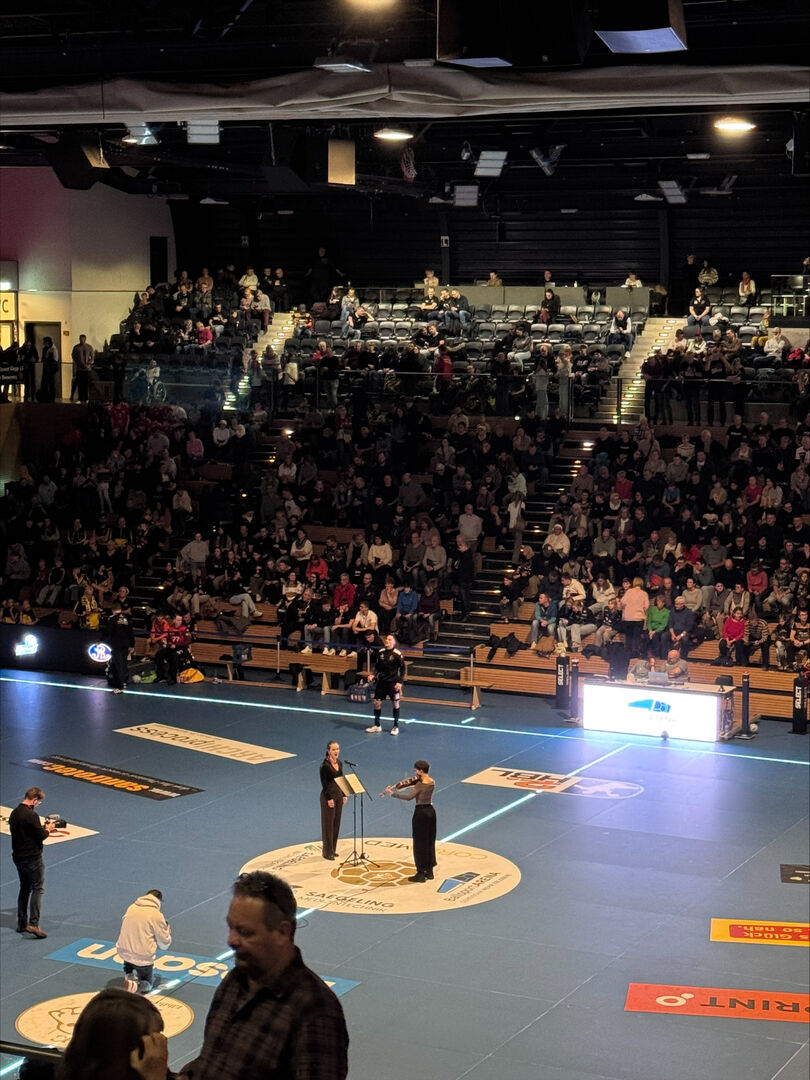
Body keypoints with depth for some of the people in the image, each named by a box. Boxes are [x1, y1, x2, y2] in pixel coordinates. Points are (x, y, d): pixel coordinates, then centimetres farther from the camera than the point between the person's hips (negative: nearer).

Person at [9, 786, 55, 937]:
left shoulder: (14, 813, 7)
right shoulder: (31, 815, -20)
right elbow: (41, 836, -18)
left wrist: (42, 829, 11)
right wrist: (48, 829, 2)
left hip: (18, 857, 9)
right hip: (32, 858, -8)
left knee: (25, 889, 17)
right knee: (38, 889, -3)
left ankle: (21, 923, 21)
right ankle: (33, 924, -11)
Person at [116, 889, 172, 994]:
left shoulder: (131, 908, 3)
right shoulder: (157, 915, -11)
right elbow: (164, 944, -4)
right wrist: (168, 932, 16)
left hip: (124, 952, 4)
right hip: (143, 957, -4)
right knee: (147, 983, 19)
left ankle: (128, 975, 9)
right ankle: (138, 985, -14)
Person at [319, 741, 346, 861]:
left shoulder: (340, 763, 6)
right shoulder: (325, 765, -15)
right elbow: (324, 783, -16)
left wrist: (344, 795, 9)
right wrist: (329, 798, -18)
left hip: (338, 795, 7)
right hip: (328, 796, -7)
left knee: (336, 823, 12)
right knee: (328, 823, 0)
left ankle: (332, 849, 22)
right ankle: (327, 852, 6)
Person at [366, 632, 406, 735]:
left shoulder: (397, 654, -11)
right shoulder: (380, 652, 3)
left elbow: (402, 669, -6)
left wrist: (400, 682, -12)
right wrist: (374, 675, 1)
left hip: (393, 683, -5)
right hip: (381, 681, 5)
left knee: (395, 703, 4)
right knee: (377, 702, 4)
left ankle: (396, 726, 16)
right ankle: (377, 725, 18)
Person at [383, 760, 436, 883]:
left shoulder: (420, 784, -21)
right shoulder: (431, 781, 5)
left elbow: (409, 797, -28)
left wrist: (392, 794, -24)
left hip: (421, 813, -8)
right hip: (430, 811, 8)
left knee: (419, 844, -1)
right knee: (429, 842, 15)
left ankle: (421, 874, 1)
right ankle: (429, 871, 22)